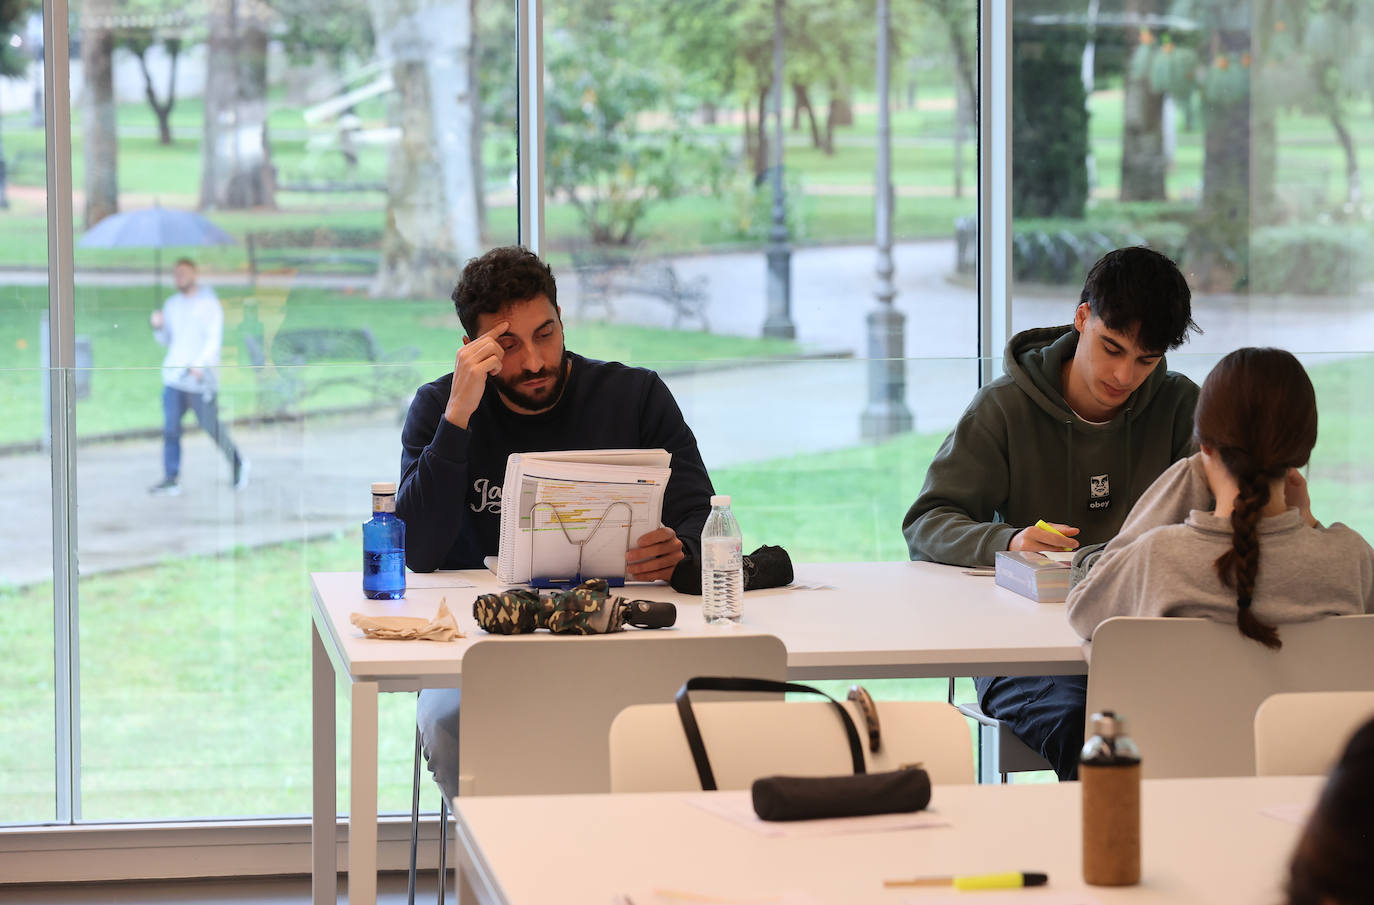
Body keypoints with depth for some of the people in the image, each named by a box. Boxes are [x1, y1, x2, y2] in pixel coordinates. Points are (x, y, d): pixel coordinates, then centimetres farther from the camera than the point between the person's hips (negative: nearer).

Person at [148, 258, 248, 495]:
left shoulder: (209, 303, -3)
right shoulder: (171, 304, 15)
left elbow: (214, 339, -10)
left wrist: (200, 365, -22)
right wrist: (158, 327, 0)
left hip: (201, 378, -5)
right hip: (173, 375, 5)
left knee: (211, 426, 0)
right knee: (170, 428, -3)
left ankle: (237, 463, 22)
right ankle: (171, 480, -2)